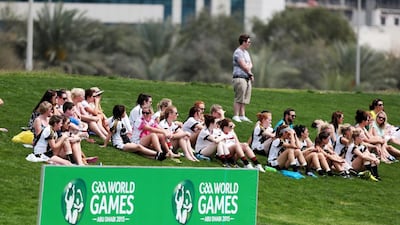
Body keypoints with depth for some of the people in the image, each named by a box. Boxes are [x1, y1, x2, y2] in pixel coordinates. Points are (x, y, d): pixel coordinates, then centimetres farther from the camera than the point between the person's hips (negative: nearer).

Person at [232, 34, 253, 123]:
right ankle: (236, 116, -9)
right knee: (239, 99, -10)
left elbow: (250, 65, 18)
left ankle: (242, 116, 13)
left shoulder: (246, 52, 20)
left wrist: (247, 67, -4)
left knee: (244, 99, 9)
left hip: (247, 78, 9)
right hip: (239, 78, -9)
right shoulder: (238, 52, -11)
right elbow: (244, 66, -15)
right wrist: (250, 72, 4)